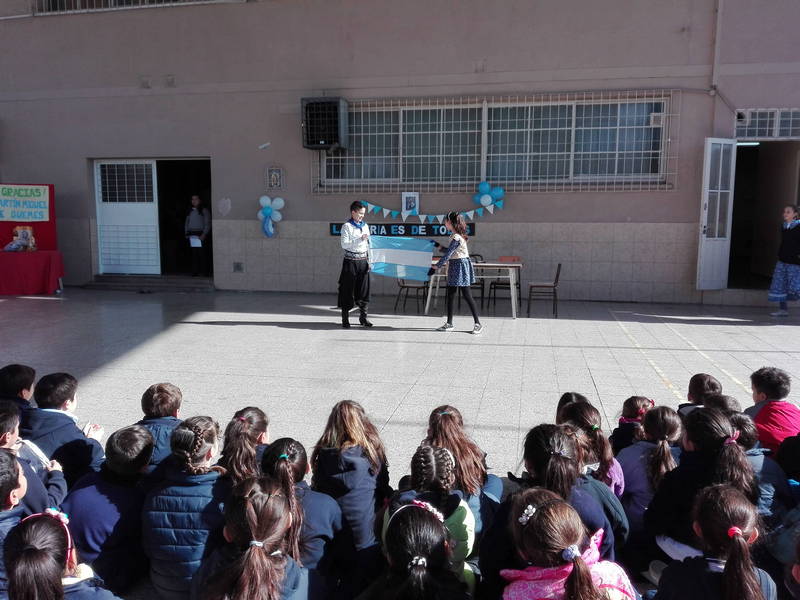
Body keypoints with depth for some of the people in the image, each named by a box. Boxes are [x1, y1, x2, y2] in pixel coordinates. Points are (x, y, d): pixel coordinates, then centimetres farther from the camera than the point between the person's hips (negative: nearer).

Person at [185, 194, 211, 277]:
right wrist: (186, 233, 9)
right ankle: (195, 271, 2)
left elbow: (208, 223, -3)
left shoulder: (204, 211, 2)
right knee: (193, 253, 0)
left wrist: (204, 234, -12)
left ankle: (204, 271, -4)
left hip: (201, 234, -4)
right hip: (191, 235, 4)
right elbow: (186, 223, 21)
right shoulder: (190, 211, 18)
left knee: (201, 253, -8)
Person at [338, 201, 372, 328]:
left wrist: (369, 260, 12)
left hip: (363, 261, 5)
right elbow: (344, 244, -15)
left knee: (364, 289, 6)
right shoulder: (347, 226, -5)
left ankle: (363, 317, 16)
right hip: (350, 261, -5)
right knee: (347, 289, 0)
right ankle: (345, 318, 7)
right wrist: (360, 239, -21)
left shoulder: (365, 226, 13)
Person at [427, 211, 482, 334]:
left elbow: (447, 255, -21)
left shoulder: (456, 238, -18)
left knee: (467, 296, -5)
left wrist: (435, 267, -19)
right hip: (455, 268, 10)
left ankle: (478, 323, 2)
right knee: (450, 295, 10)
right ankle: (449, 324, 16)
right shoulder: (456, 236, 11)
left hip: (460, 267, -10)